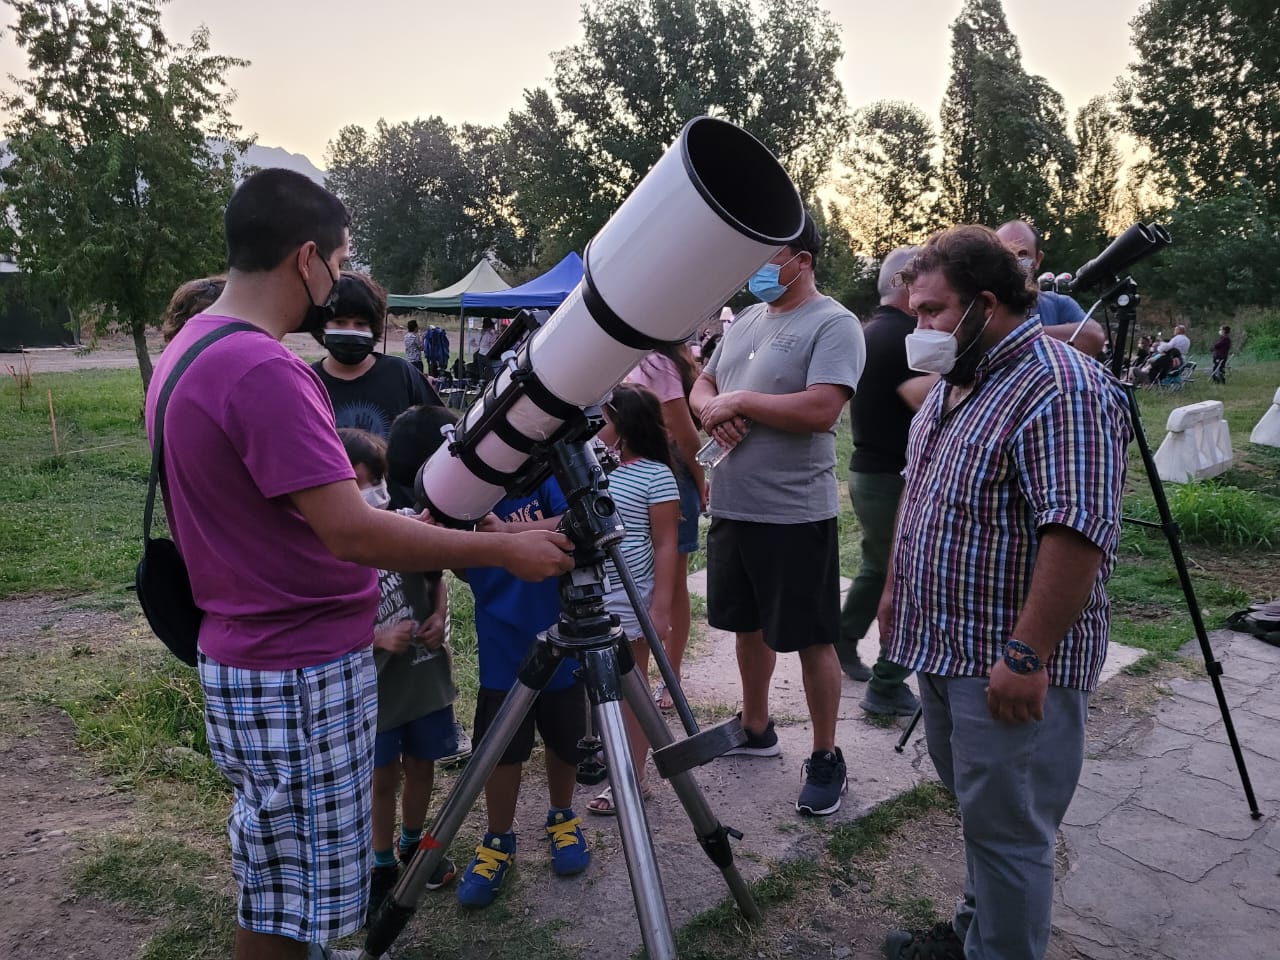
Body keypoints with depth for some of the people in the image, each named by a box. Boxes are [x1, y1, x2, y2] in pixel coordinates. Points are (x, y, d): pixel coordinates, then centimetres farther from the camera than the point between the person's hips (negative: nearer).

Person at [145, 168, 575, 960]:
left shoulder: (189, 350, 9)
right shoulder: (263, 369, -24)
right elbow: (351, 532, -27)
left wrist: (404, 534, 19)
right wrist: (500, 550, -19)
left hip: (251, 655, 10)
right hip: (301, 673, -10)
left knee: (282, 884, 23)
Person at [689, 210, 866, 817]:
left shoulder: (833, 324, -11)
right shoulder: (745, 321, 14)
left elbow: (821, 409, -23)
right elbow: (702, 386, 17)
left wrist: (739, 401, -15)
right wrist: (710, 409, -7)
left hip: (793, 514, -8)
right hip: (731, 506, 8)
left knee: (811, 639, 3)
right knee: (748, 625, 19)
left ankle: (826, 759, 19)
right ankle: (756, 729, 38)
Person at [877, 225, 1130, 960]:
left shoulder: (1062, 391, -20)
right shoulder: (956, 384, 11)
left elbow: (1076, 534, -27)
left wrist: (1026, 657, -27)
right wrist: (896, 589, 18)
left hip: (1011, 664, -9)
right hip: (943, 645, 9)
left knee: (1005, 828, 4)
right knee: (979, 808, 22)